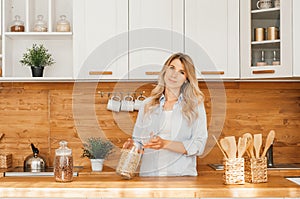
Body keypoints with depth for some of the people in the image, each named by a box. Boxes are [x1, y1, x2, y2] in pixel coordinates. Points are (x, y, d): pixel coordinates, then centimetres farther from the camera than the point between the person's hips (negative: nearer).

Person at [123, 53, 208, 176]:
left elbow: (199, 146, -2)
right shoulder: (148, 104, 16)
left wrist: (165, 144, -12)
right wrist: (132, 145, -4)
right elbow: (138, 139, 18)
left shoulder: (195, 105, 7)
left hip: (181, 175, -4)